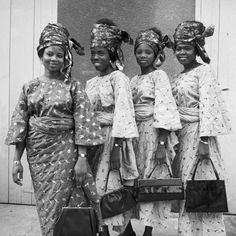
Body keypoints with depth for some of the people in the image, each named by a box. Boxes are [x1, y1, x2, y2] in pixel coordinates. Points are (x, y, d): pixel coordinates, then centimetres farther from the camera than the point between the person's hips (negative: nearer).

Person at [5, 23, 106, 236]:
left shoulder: (73, 86, -2)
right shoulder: (30, 87, 5)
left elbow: (82, 123, -7)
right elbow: (20, 124, 4)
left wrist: (82, 158, -12)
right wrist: (16, 160, 0)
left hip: (65, 152, -2)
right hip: (37, 153, 3)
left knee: (60, 203, 0)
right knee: (45, 204, 10)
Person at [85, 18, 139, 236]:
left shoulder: (119, 78, -6)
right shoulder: (91, 83, 15)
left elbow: (123, 111, -15)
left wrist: (116, 146, -21)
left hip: (111, 138, -7)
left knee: (110, 187, -5)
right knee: (93, 186, 7)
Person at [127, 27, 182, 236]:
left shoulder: (159, 75, -5)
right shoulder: (133, 80, 15)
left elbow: (164, 107, -13)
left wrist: (162, 142, -19)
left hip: (153, 132, -6)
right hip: (134, 132, 6)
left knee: (151, 181, 0)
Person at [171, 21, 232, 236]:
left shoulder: (204, 71, -5)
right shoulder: (178, 77, 15)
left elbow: (208, 105, -14)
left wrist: (204, 140, -20)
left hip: (197, 134, -7)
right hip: (180, 134, 7)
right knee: (185, 188, 10)